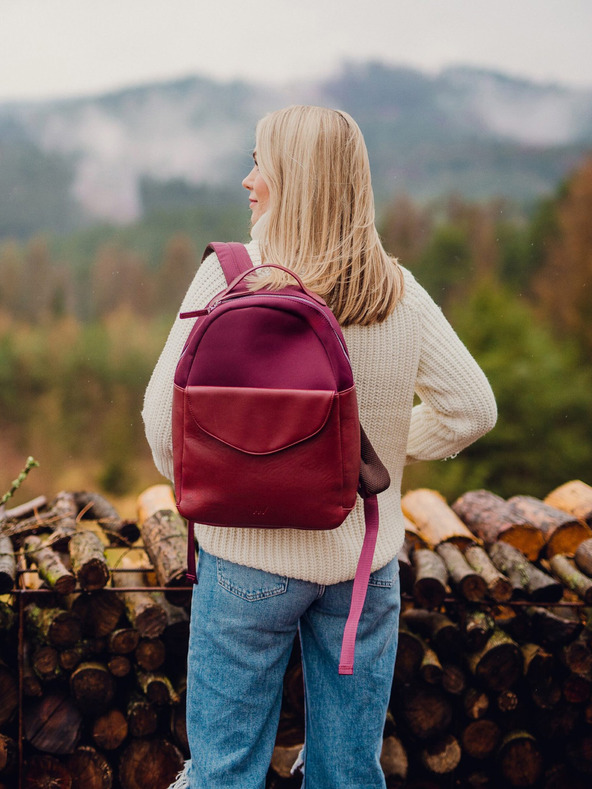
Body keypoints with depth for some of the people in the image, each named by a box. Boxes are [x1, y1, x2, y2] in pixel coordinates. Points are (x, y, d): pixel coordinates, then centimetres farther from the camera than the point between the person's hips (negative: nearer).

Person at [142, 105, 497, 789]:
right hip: (364, 560, 3)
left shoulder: (230, 274, -13)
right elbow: (471, 409, 2)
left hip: (248, 558, -3)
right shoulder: (396, 290, -4)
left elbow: (164, 410, -12)